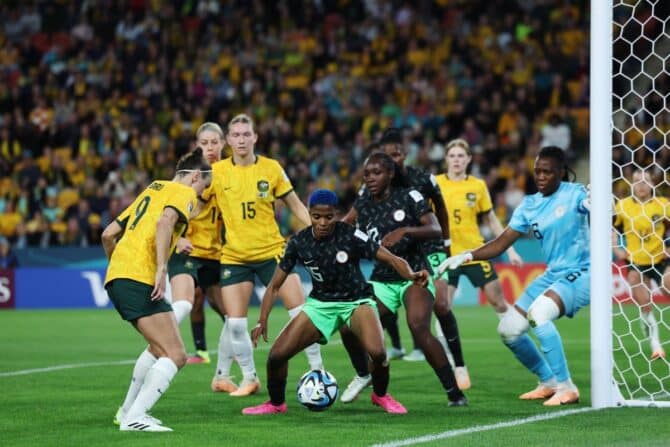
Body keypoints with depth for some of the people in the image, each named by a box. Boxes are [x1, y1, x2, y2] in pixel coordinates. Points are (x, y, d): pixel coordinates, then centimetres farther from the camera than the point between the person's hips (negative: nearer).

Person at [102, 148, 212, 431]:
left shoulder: (151, 190, 28)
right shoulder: (184, 193, 3)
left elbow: (109, 234, 27)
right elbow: (165, 221, -20)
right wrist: (161, 269, -25)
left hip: (116, 278, 9)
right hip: (140, 279, -9)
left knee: (159, 347, 26)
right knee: (175, 355, -11)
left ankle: (128, 410, 28)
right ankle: (135, 418, -21)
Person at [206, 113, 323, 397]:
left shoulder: (271, 168, -2)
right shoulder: (216, 172, -3)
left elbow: (295, 205, 6)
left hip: (272, 251, 0)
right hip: (234, 256, 0)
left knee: (302, 312, -7)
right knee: (235, 324, -4)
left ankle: (317, 369, 8)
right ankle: (249, 379, 15)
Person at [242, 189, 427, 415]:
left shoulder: (350, 236, -18)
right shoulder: (299, 242, -9)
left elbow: (392, 259, -19)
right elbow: (275, 286, -2)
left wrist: (411, 275, -40)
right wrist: (262, 321, -15)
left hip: (356, 301, -3)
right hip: (320, 303, 3)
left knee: (376, 351, -31)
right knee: (277, 355, -11)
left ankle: (381, 395, 2)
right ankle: (276, 403, 20)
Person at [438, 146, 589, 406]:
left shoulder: (574, 194, -10)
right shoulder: (530, 205, 8)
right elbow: (502, 243, 7)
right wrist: (467, 256, -7)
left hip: (580, 274, -8)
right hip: (552, 274, 8)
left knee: (538, 314, -31)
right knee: (509, 330, 5)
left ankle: (566, 387, -20)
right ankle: (549, 383, 25)